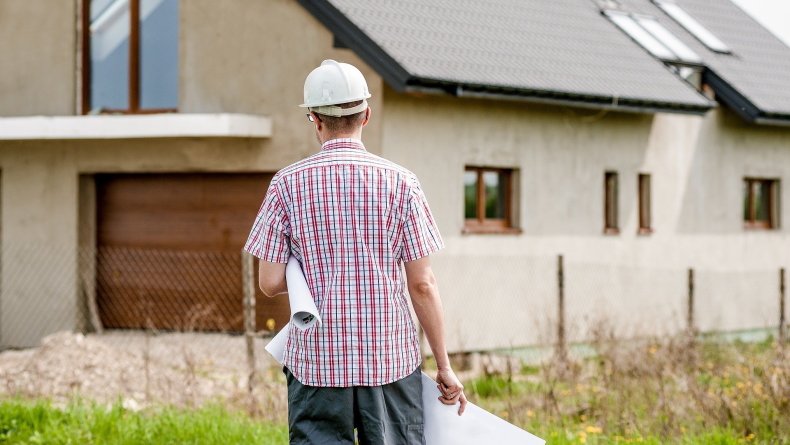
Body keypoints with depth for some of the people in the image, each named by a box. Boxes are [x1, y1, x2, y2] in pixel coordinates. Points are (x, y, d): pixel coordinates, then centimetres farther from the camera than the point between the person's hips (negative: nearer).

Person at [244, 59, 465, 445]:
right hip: (390, 357, 0)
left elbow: (270, 283, -2)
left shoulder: (288, 184, -2)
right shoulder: (400, 183, -2)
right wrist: (444, 366, 5)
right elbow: (422, 285, -3)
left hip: (316, 359, 0)